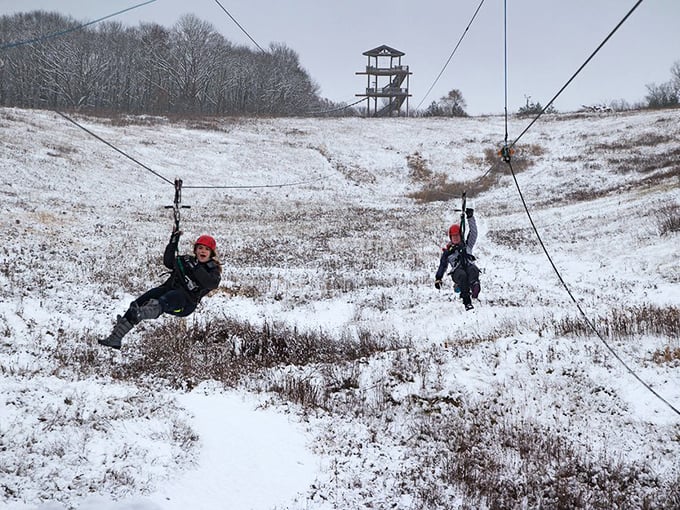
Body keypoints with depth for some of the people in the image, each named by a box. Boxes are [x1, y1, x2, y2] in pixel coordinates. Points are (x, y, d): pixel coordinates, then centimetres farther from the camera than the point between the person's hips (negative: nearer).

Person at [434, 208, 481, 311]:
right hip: (457, 271, -1)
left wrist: (470, 217, 9)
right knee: (462, 275, -38)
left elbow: (473, 232, 18)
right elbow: (442, 266, 25)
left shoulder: (467, 245, 27)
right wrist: (438, 278, 16)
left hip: (469, 267, 2)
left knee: (473, 269, -36)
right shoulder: (447, 251, 25)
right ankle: (467, 302, -47)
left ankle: (474, 286, -68)